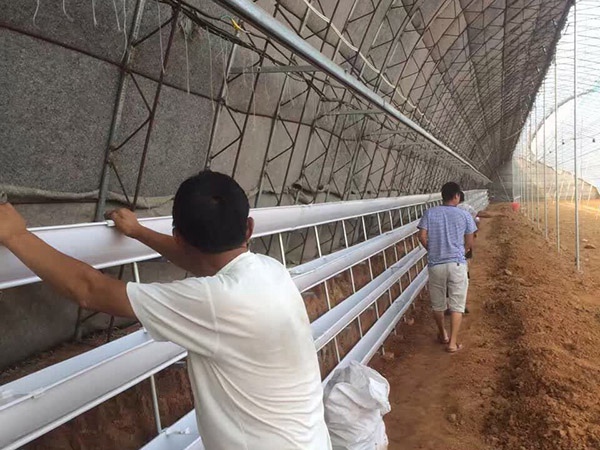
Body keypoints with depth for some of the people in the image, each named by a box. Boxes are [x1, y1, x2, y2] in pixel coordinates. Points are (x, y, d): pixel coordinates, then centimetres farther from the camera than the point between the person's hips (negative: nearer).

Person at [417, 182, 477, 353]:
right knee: (457, 305, 6)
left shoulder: (429, 213, 0)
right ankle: (453, 342, 6)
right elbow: (469, 243, 3)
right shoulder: (464, 215, -1)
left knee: (437, 303, 17)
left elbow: (422, 237, -5)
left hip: (435, 264, 2)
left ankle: (443, 334, 34)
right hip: (457, 264, -1)